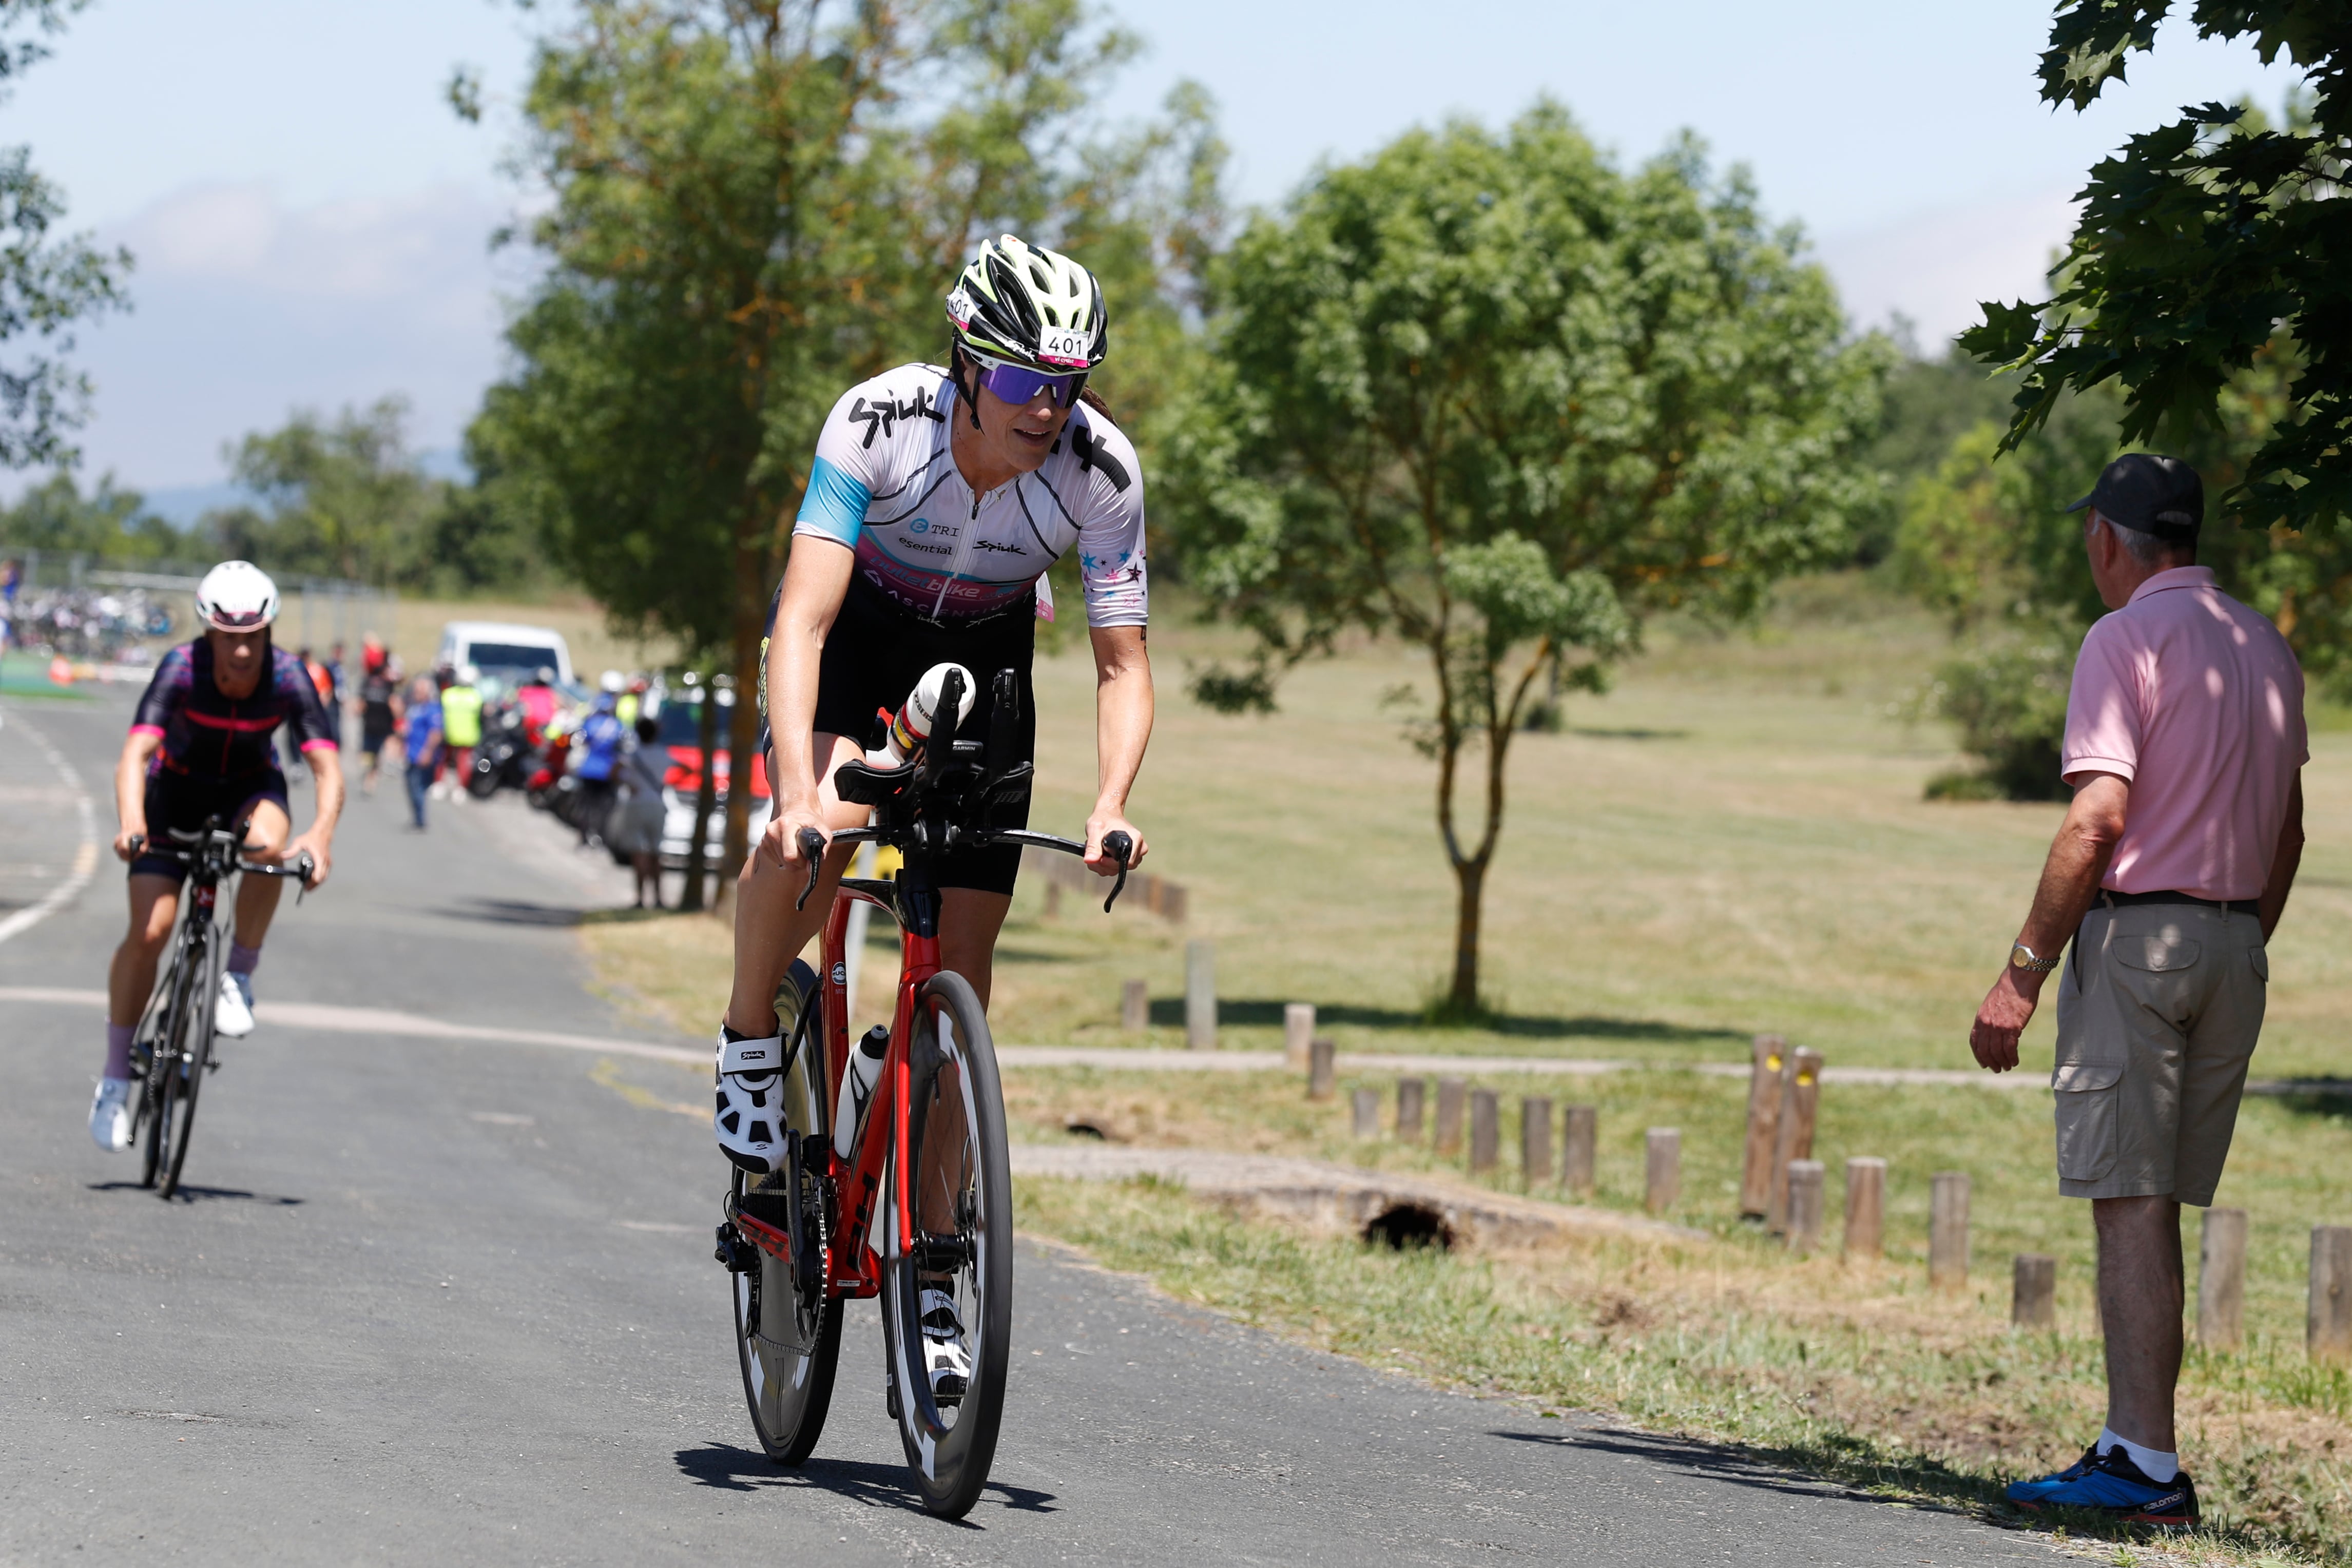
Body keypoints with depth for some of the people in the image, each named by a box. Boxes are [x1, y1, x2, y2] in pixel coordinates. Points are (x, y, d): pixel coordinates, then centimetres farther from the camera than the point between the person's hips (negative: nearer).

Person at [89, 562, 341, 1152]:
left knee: (268, 843, -35)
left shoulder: (289, 678, -26)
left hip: (249, 787, 1)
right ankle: (115, 1075, 2)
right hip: (177, 788, -1)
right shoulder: (182, 669, -29)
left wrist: (321, 834, -51)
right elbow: (136, 753, -39)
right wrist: (130, 821, -57)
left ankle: (239, 979, -15)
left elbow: (328, 768, -31)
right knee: (149, 931, -13)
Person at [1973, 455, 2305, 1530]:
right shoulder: (2266, 647, 14)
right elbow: (2287, 830, 18)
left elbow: (2099, 817, -17)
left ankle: (2148, 1468, -10)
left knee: (2131, 1205, -7)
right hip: (2237, 942, 7)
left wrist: (2022, 974, -16)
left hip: (2137, 930, -7)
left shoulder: (2127, 638, -9)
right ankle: (2130, 1441, 13)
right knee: (2157, 1209, 12)